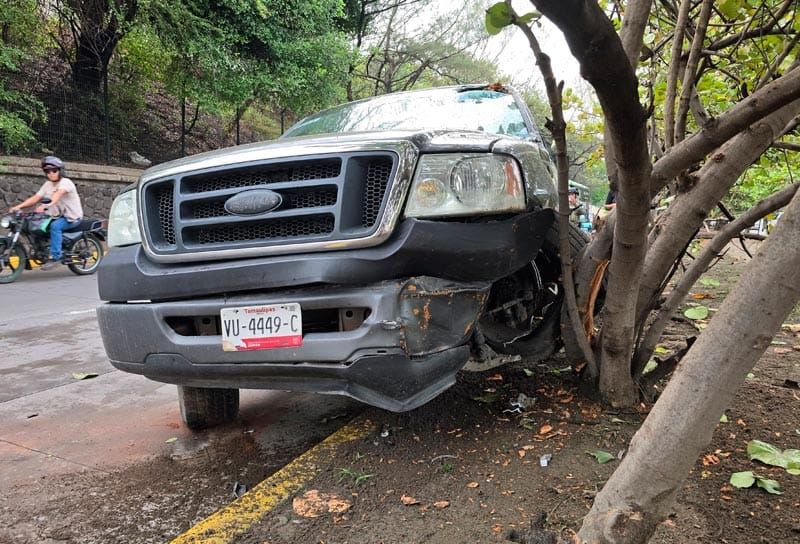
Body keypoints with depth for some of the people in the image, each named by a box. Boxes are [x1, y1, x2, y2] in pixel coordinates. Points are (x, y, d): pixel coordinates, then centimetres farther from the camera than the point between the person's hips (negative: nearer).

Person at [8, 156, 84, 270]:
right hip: (59, 216, 8)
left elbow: (58, 194, -34)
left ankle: (55, 256, -31)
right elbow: (35, 198, 3)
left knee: (55, 226, -33)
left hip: (73, 217, -8)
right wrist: (19, 206, -13)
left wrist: (46, 205, -52)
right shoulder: (48, 185, 11)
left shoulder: (65, 182, -14)